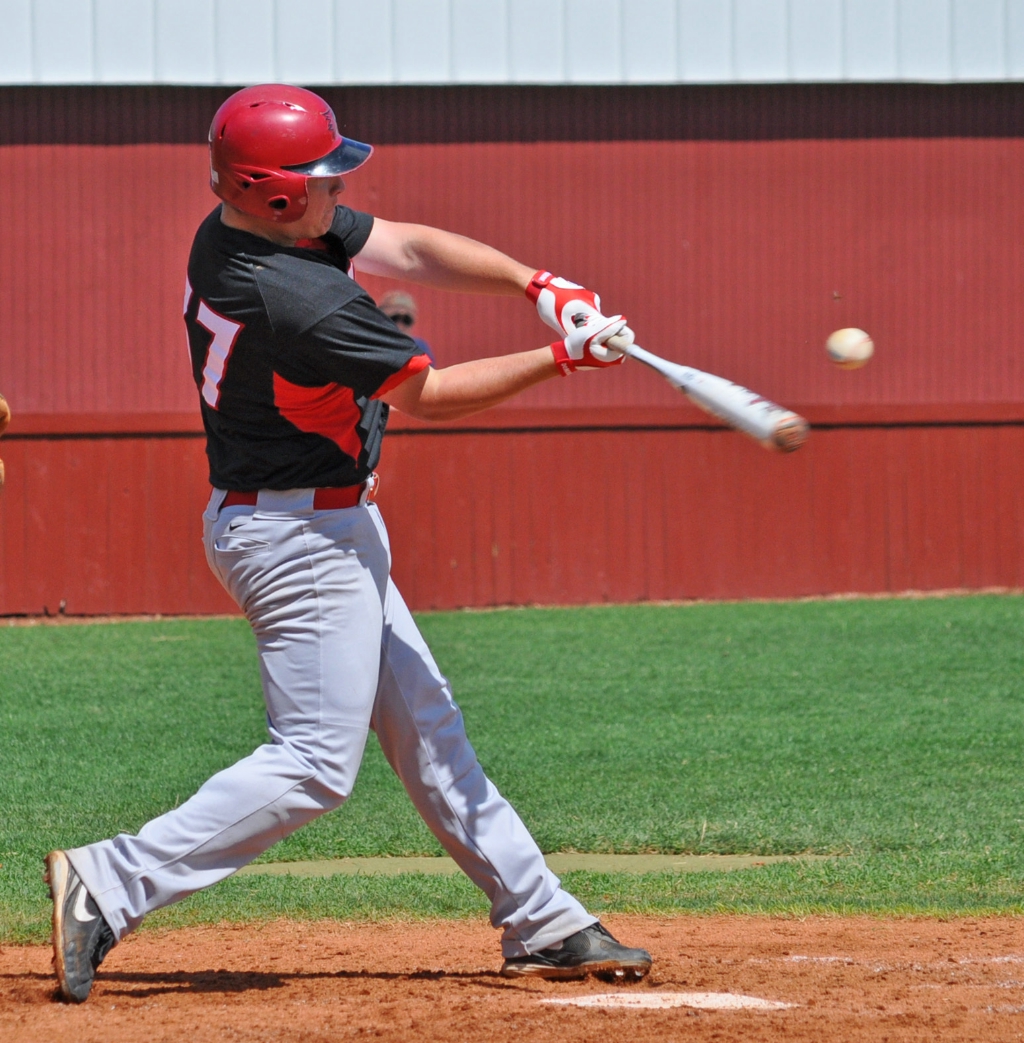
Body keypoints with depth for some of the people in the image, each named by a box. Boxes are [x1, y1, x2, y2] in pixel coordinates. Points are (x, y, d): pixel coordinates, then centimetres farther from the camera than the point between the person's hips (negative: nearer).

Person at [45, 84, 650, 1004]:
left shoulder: (232, 230, 0)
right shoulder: (304, 303, -28)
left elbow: (410, 249, 4)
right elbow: (429, 394, -16)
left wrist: (536, 284, -9)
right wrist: (562, 360, -8)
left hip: (326, 528, 11)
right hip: (301, 537, -11)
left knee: (426, 730, 14)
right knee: (316, 764, -10)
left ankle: (543, 925, 21)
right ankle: (110, 885, -11)